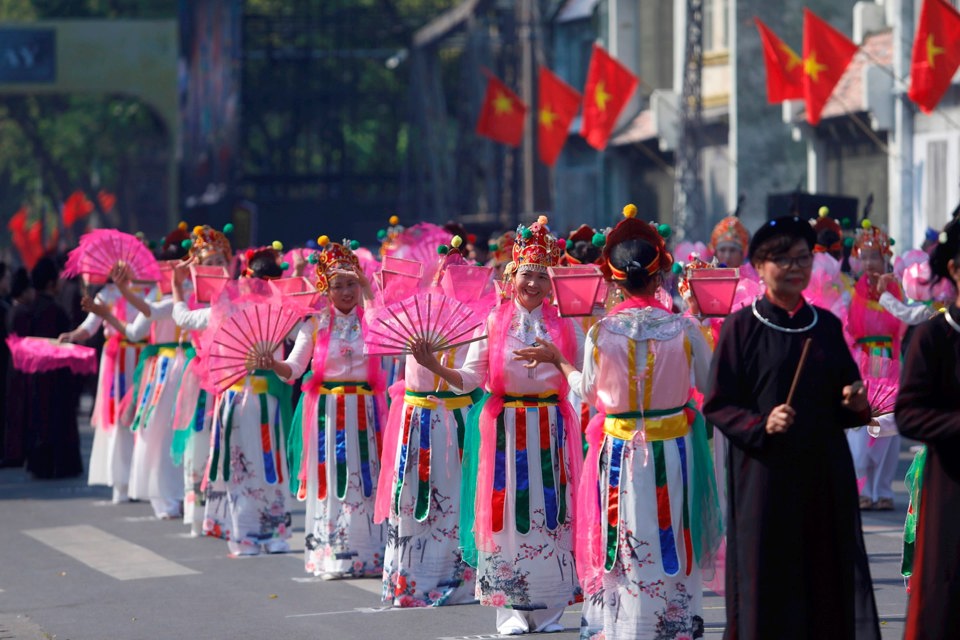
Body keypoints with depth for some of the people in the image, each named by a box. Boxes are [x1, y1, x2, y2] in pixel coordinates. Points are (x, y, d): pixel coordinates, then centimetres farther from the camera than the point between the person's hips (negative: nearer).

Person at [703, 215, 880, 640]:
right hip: (765, 474, -4)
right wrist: (760, 425, -20)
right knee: (768, 585, -3)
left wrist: (857, 404, -5)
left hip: (825, 473, 4)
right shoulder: (742, 327, -1)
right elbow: (717, 405, -4)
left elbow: (846, 406, 18)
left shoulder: (826, 325, 11)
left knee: (829, 581, 2)